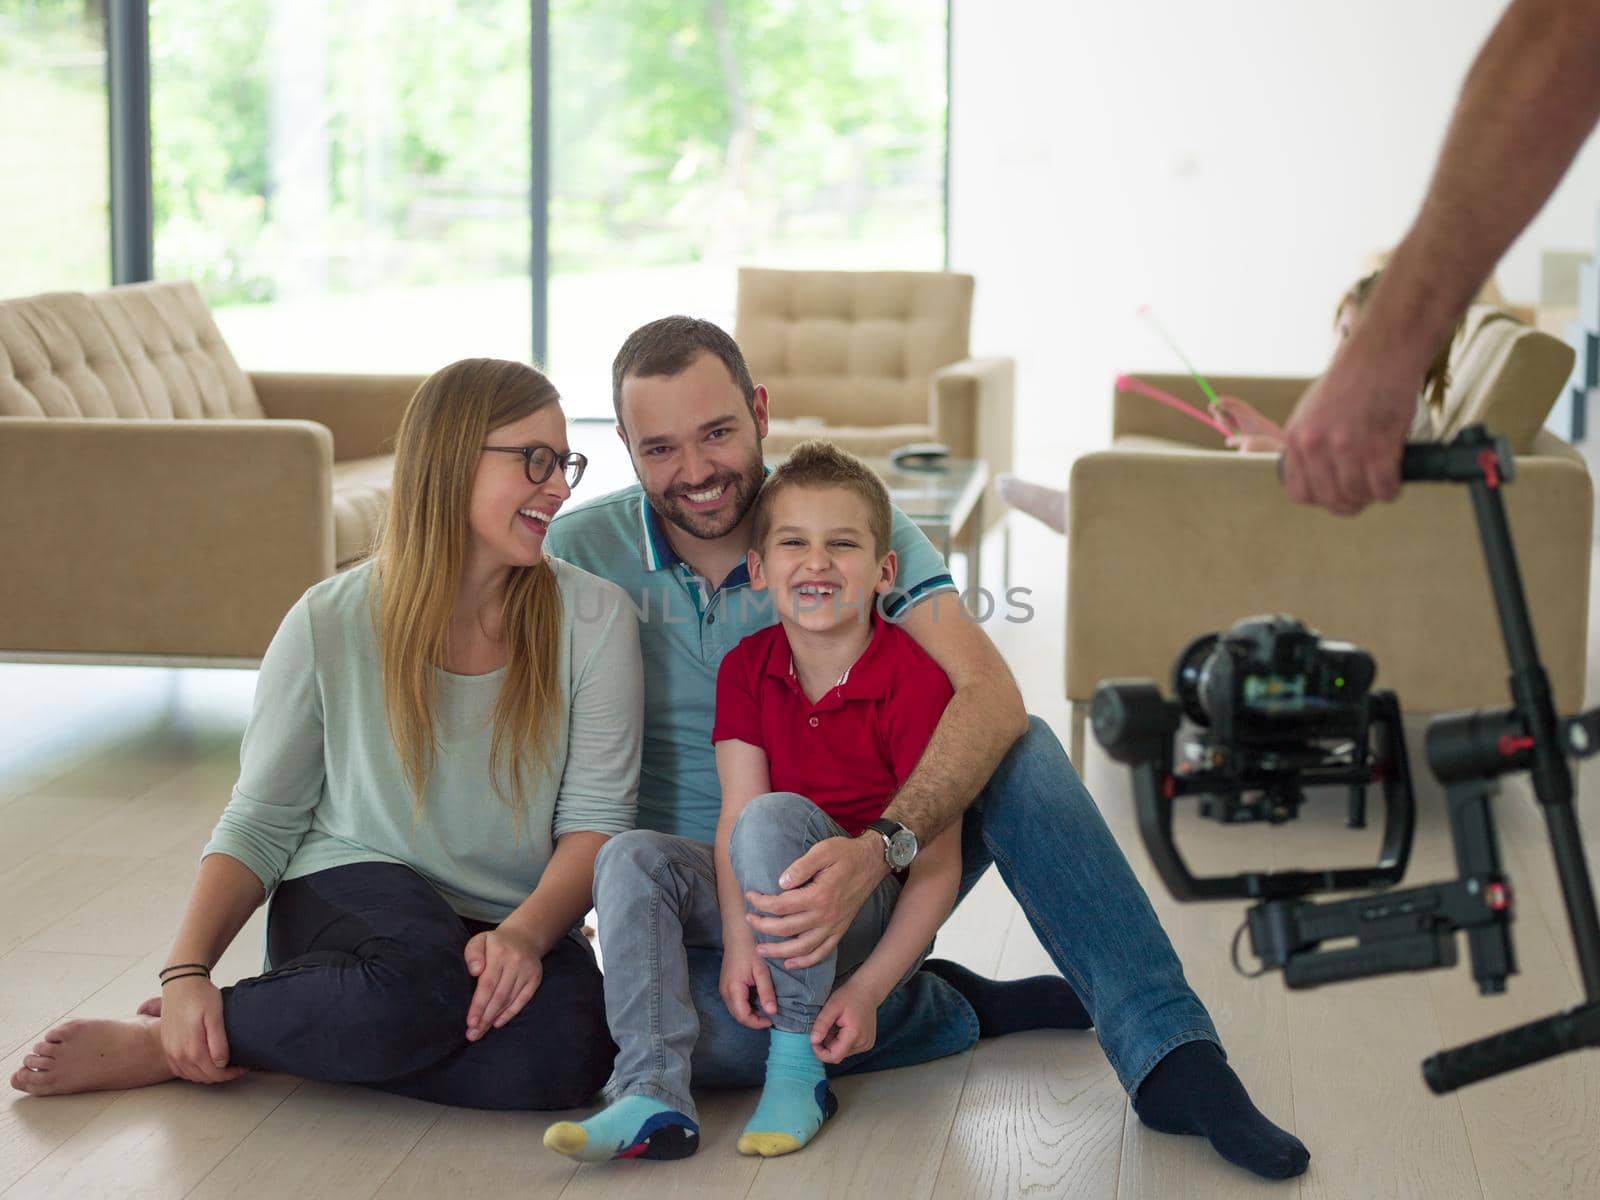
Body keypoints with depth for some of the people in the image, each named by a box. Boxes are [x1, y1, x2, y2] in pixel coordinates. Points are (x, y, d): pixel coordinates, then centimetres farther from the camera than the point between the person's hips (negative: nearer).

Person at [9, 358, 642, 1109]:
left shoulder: (594, 619, -4)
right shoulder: (330, 625, -5)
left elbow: (597, 815, -7)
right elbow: (259, 823, -1)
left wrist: (525, 933, -26)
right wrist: (187, 971, -15)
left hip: (508, 928, 3)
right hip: (348, 894, -2)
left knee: (566, 1047, -33)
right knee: (418, 980, -39)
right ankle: (168, 1037, -14)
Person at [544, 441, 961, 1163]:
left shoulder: (915, 682, -14)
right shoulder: (746, 668, 1)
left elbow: (937, 865, -14)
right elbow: (734, 816, -9)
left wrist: (867, 990, -22)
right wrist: (738, 943, -26)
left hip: (876, 922, -5)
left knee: (776, 818, -32)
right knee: (631, 858, -17)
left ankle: (798, 1069, -24)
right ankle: (653, 1096, -29)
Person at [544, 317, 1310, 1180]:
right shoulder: (579, 552, -8)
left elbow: (990, 696, -23)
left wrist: (877, 851, -40)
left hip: (879, 875, 2)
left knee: (1019, 753, -24)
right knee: (702, 1028, -37)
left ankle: (1170, 1054, -25)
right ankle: (964, 1009, -11)